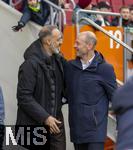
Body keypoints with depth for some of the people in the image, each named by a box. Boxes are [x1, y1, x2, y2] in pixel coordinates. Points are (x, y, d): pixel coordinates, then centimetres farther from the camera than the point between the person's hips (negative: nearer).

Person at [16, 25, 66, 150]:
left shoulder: (58, 60, 6)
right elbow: (24, 97, -17)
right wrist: (45, 117, -19)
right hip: (34, 123, -6)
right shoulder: (31, 64, -15)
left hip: (55, 121, 6)